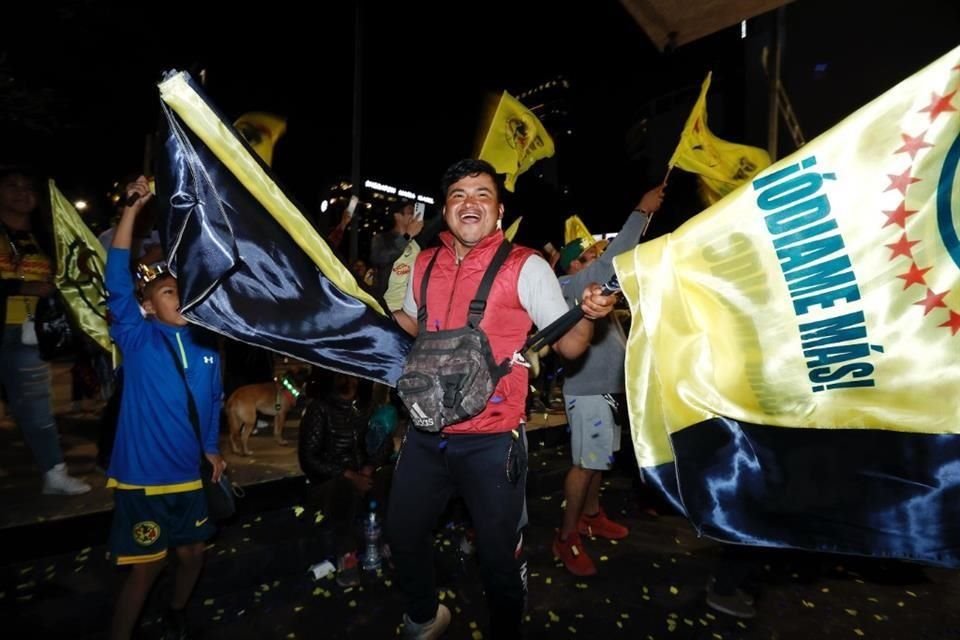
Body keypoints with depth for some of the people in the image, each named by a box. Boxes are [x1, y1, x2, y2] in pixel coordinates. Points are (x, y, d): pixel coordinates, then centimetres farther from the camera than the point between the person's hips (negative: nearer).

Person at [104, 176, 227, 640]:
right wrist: (131, 210, -27)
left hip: (189, 474, 5)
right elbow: (117, 284, -23)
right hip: (143, 475, -5)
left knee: (192, 554, 19)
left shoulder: (205, 346, 3)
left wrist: (211, 448, 14)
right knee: (146, 565, 5)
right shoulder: (138, 339, -10)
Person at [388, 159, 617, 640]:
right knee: (402, 533, 21)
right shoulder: (425, 264, 5)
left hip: (491, 441, -5)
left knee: (498, 555, 11)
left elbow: (569, 346, -9)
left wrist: (589, 315, -29)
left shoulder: (524, 266, -9)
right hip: (427, 432, 5)